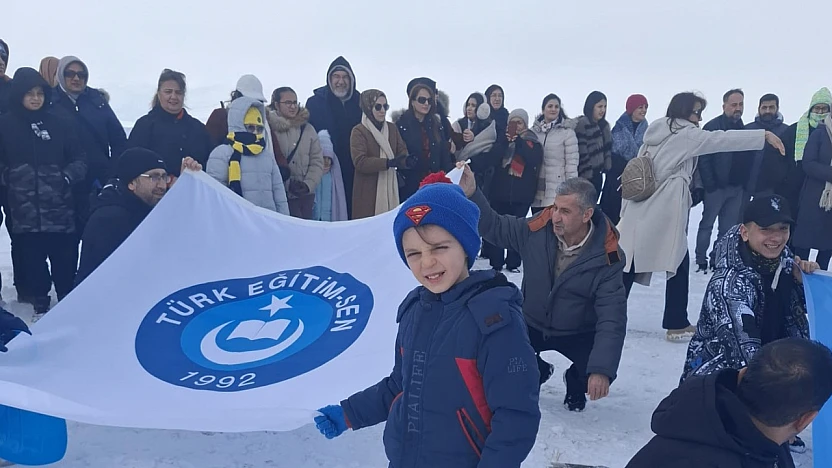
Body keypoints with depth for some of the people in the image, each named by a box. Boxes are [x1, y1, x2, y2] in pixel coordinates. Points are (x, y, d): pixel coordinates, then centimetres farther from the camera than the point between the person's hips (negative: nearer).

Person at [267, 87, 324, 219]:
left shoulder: (308, 129, 11)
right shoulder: (269, 128, -4)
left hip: (306, 195, 4)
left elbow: (317, 161, 8)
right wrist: (288, 184, -15)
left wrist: (308, 184, -7)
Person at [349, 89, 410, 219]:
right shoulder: (358, 131, -6)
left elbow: (402, 150, 7)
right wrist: (388, 162, -25)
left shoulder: (392, 128, 13)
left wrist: (406, 160, -17)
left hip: (391, 188, 5)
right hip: (369, 191, -5)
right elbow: (359, 162, -17)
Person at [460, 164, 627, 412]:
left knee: (598, 376, -26)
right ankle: (536, 371, 20)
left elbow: (612, 318, -27)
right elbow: (494, 227, -4)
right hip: (532, 325, 3)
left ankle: (575, 383, 15)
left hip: (578, 333, -2)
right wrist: (472, 194, -22)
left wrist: (602, 370, -38)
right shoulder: (537, 230, -18)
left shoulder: (606, 258, -24)